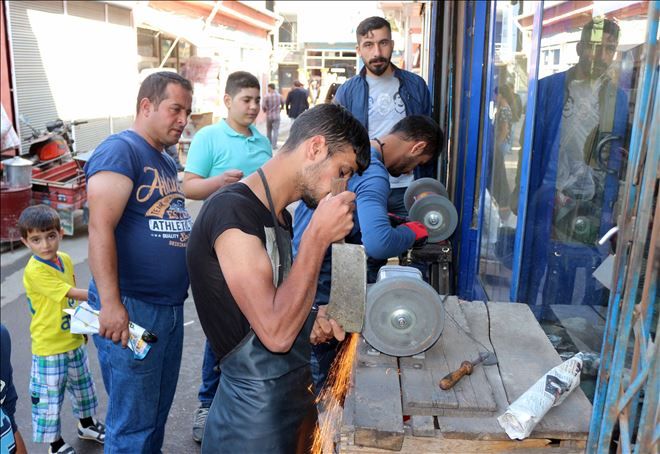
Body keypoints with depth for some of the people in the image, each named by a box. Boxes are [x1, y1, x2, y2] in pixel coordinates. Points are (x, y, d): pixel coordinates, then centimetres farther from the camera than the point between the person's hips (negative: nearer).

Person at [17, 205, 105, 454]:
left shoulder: (65, 259, 0)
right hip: (49, 348, -7)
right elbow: (73, 293, -25)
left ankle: (87, 424, 45)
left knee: (82, 386, 24)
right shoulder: (34, 271, -23)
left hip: (74, 341, 7)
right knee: (49, 398, 7)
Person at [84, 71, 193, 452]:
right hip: (132, 309, -9)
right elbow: (100, 228, -21)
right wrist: (110, 304, -26)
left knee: (159, 412, 20)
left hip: (171, 307, 9)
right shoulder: (120, 150, -12)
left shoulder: (167, 162, 16)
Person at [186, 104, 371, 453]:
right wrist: (318, 236, -23)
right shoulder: (232, 210, -21)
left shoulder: (279, 216, 8)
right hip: (255, 415, -8)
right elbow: (276, 333, -27)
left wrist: (309, 323, 0)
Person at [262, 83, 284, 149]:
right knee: (275, 131, 3)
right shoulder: (279, 95, -3)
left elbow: (264, 107, -10)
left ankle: (269, 144, 23)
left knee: (268, 131, 15)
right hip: (276, 116, 1)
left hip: (269, 116, -1)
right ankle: (274, 145, -2)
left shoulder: (266, 96, -12)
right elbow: (283, 103, 10)